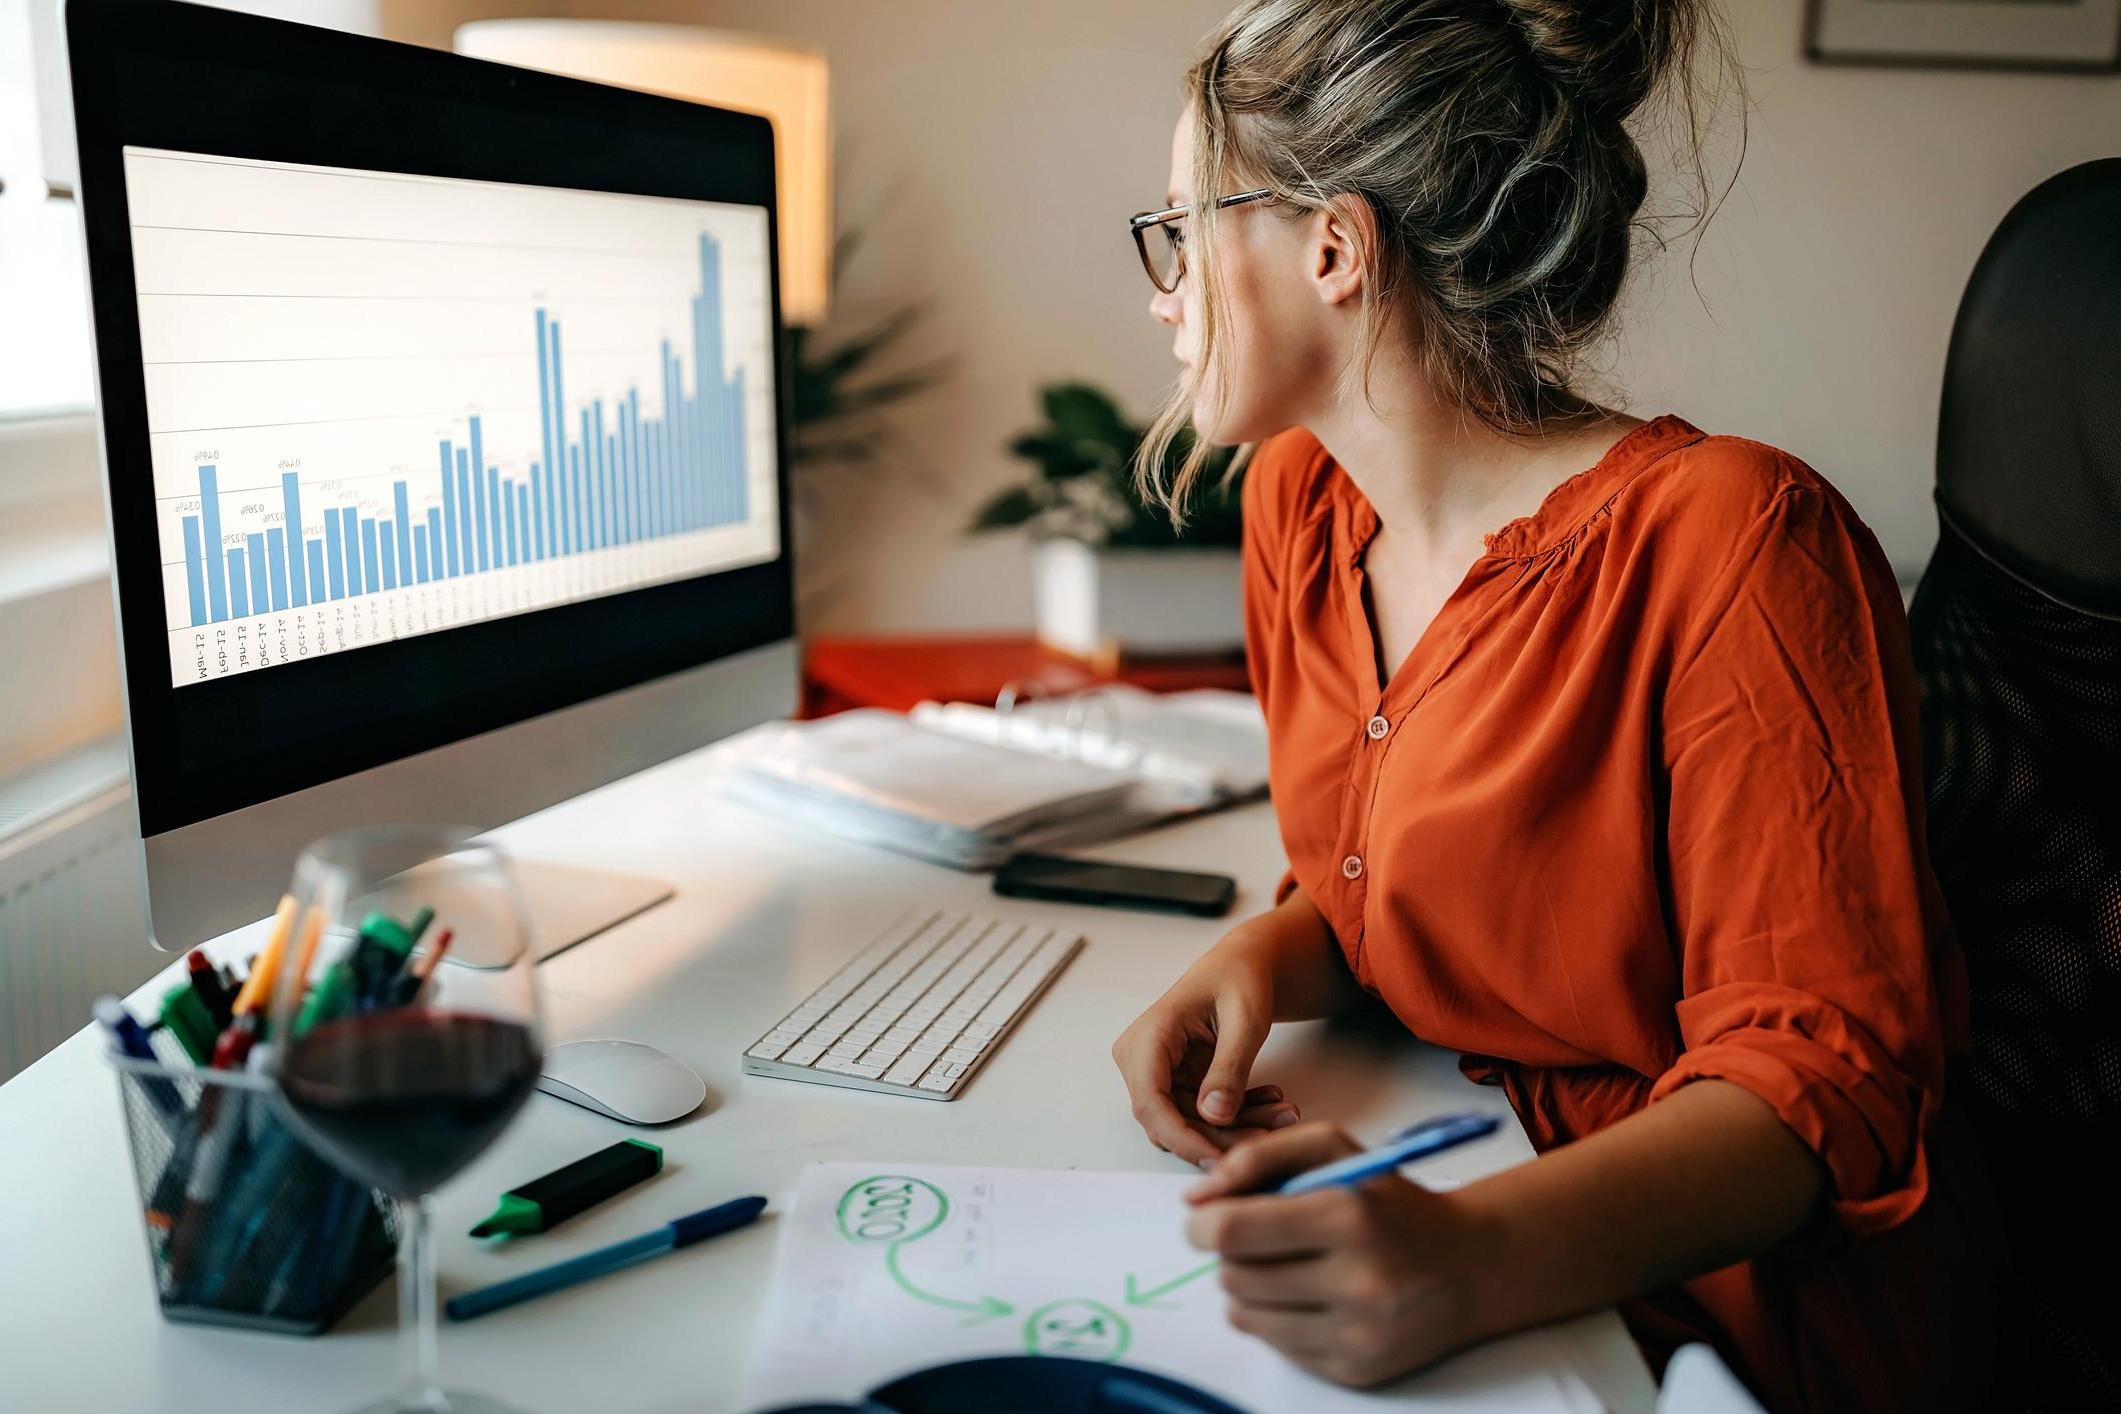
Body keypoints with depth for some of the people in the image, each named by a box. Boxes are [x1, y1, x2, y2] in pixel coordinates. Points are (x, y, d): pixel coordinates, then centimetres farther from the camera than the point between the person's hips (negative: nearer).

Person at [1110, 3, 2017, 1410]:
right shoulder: (1299, 501, 2)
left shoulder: (1731, 543, -19)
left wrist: (1478, 1256, -36)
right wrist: (1257, 963, -10)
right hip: (1457, 1180, 6)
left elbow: (1820, 1069, -20)